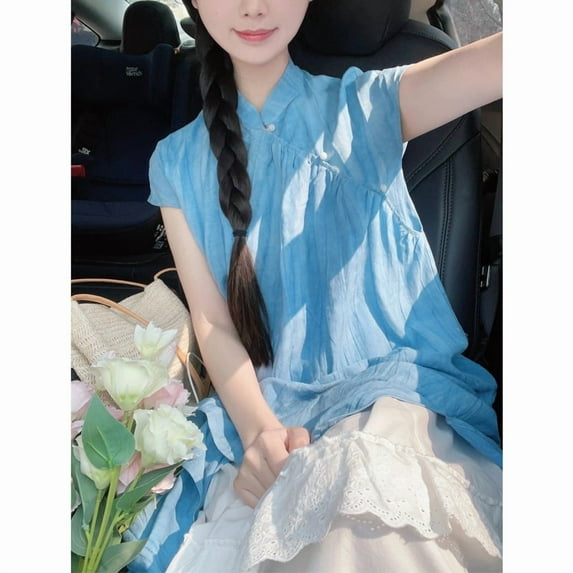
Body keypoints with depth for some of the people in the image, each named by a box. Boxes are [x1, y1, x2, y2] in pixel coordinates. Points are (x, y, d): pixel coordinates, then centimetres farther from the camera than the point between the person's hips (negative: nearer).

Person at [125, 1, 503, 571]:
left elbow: (495, 58, -14)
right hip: (261, 414, 2)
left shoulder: (368, 108, 4)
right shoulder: (178, 162, 9)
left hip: (397, 390, -1)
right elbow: (211, 322, 1)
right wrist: (257, 430, -17)